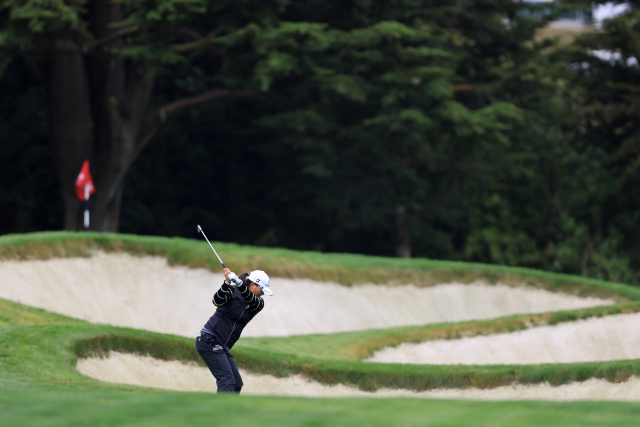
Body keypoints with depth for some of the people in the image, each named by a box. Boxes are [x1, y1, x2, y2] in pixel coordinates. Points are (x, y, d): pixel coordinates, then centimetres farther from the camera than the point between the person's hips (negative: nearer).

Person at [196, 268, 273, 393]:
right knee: (227, 380, -20)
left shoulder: (259, 304, 7)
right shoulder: (232, 291, -8)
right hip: (209, 340, -8)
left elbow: (252, 300, -16)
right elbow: (218, 301, -27)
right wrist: (227, 283, -42)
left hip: (222, 347, 8)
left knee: (237, 383, 5)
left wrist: (240, 284, -35)